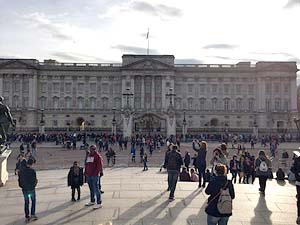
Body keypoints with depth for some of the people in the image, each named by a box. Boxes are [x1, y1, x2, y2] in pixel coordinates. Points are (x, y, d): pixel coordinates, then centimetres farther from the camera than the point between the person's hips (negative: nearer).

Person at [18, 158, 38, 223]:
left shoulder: (21, 171, -3)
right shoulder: (33, 171, -15)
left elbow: (19, 182, 0)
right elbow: (35, 181, -13)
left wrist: (23, 187, 15)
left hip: (25, 190, 3)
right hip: (31, 189, -3)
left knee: (26, 203, 13)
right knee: (33, 201, 17)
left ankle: (27, 217, 14)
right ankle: (32, 214, 11)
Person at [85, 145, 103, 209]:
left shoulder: (98, 156, -7)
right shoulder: (88, 155, 16)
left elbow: (100, 165, -14)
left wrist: (100, 172, -20)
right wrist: (86, 172, 18)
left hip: (95, 175, -7)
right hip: (88, 175, 8)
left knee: (96, 189, -7)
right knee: (91, 189, 18)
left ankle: (99, 203, -1)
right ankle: (92, 201, 32)